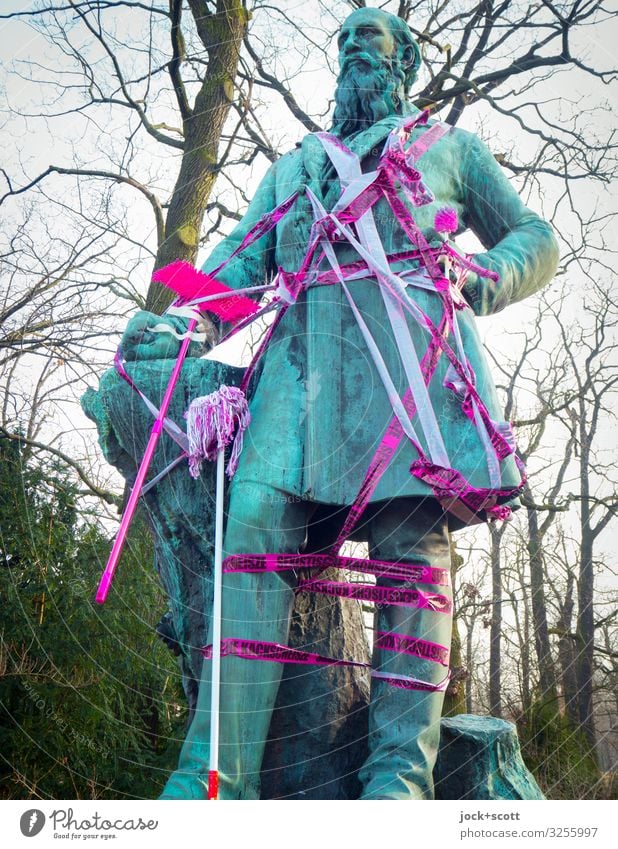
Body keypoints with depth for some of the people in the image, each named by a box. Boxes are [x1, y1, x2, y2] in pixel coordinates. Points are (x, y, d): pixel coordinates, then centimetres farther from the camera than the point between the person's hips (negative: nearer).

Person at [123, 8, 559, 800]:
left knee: (412, 542, -13)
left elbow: (537, 238, 23)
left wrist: (487, 279, 0)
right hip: (305, 344, 2)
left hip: (409, 342, -1)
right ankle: (219, 770, -18)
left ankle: (399, 770, -11)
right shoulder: (293, 166, 34)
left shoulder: (451, 148, 27)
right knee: (257, 517, -17)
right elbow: (242, 257, 23)